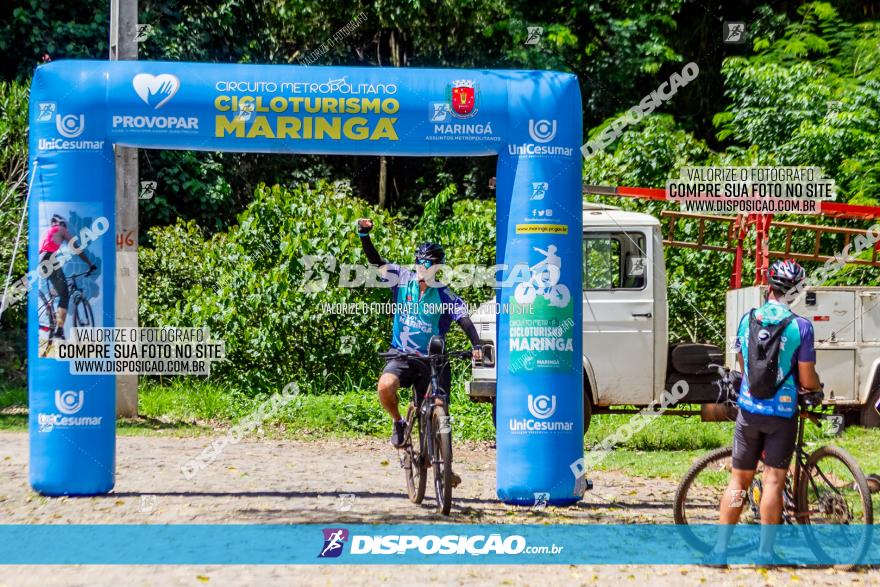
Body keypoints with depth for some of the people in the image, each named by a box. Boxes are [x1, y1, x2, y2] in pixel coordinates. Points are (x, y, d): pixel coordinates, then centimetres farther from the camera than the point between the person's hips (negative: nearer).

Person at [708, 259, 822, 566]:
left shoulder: (748, 319, 2)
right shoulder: (800, 326, -10)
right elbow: (807, 380, -8)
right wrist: (817, 385, 15)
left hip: (749, 409, 3)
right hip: (782, 411, -3)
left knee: (739, 479, 9)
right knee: (773, 480, 1)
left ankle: (720, 549, 6)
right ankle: (765, 552, 0)